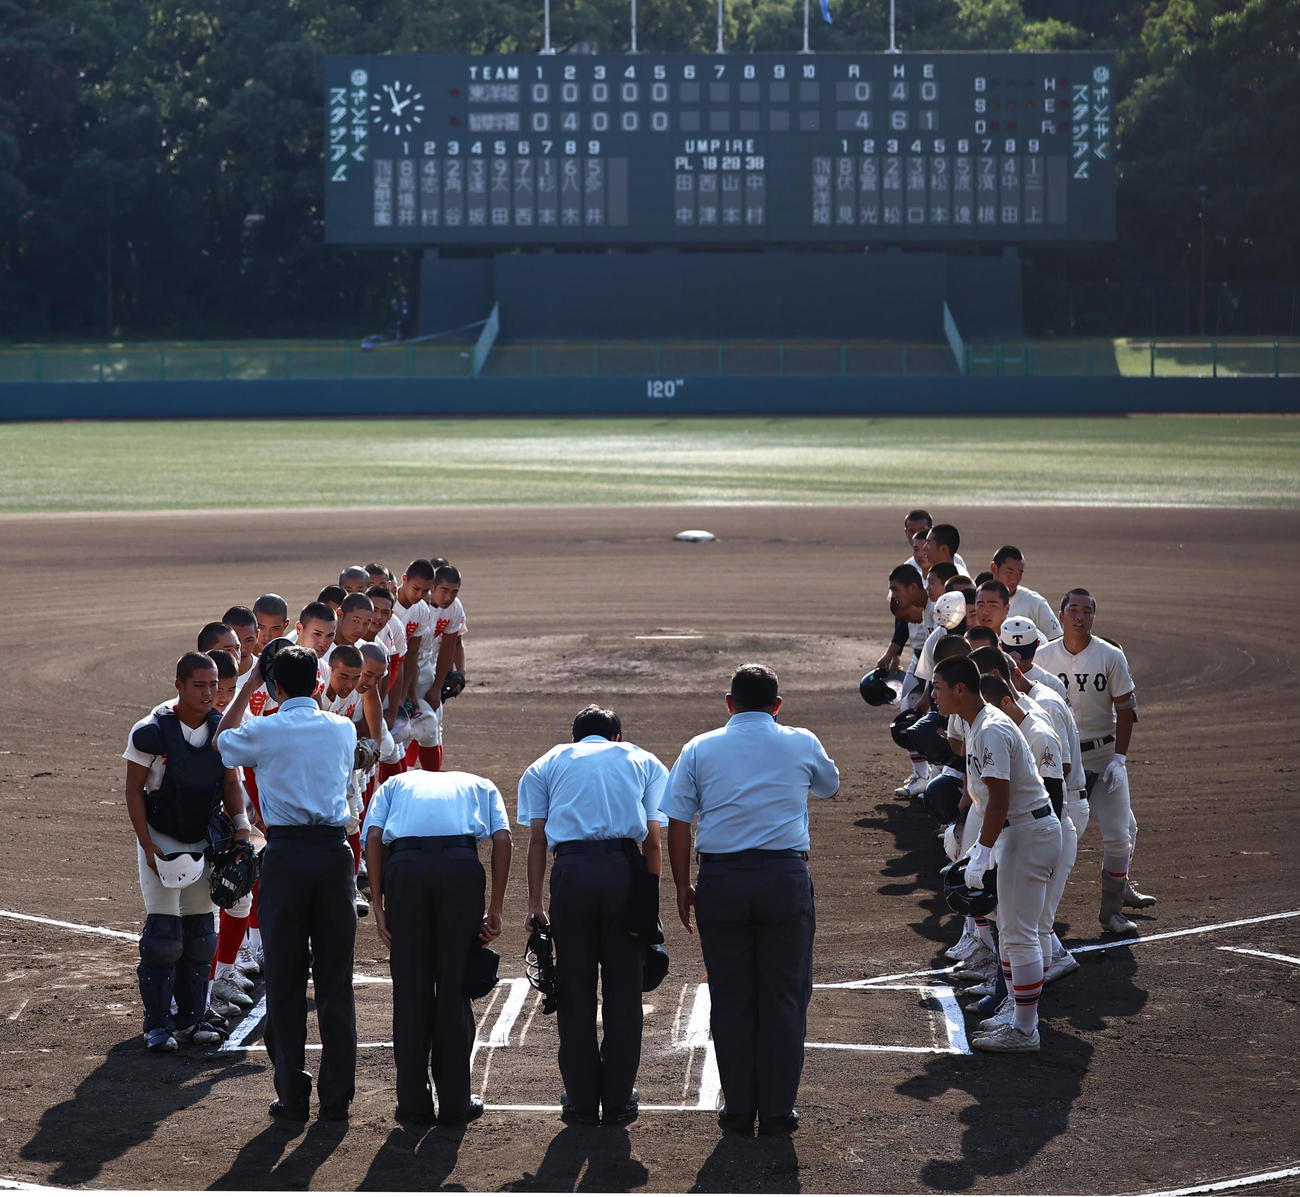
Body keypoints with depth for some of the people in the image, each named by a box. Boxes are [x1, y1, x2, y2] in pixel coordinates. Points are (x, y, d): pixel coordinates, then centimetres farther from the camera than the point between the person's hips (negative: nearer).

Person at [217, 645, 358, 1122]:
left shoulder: (264, 732, -3)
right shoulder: (342, 729, 7)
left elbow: (221, 740, 19)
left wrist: (249, 684, 23)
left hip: (285, 854, -2)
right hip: (334, 850, 2)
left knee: (285, 979, 5)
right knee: (335, 979, 7)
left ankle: (292, 1095, 6)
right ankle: (337, 1094, 8)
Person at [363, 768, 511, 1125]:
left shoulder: (395, 784, 33)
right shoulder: (481, 786, 32)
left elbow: (373, 836, 12)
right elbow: (502, 837, 11)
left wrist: (378, 908, 10)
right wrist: (495, 909, 9)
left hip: (404, 866, 0)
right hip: (461, 866, 0)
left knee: (410, 989, 10)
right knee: (455, 987, 10)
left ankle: (414, 1102, 13)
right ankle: (455, 1102, 13)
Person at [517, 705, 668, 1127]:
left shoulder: (546, 765, 24)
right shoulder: (645, 762, 23)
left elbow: (536, 839, 11)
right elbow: (653, 841, 13)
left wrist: (534, 903, 9)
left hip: (571, 870, 0)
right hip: (626, 869, 0)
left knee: (574, 994, 9)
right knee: (623, 993, 9)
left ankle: (582, 1101, 14)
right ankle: (618, 1102, 14)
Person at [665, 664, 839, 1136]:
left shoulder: (700, 749, 6)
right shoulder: (801, 744, 7)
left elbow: (678, 824, 1)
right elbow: (830, 786, 28)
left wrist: (683, 886, 9)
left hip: (720, 879, 1)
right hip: (785, 875, -1)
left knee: (731, 999, 9)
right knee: (783, 996, 6)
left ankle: (739, 1111, 13)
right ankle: (777, 1111, 8)